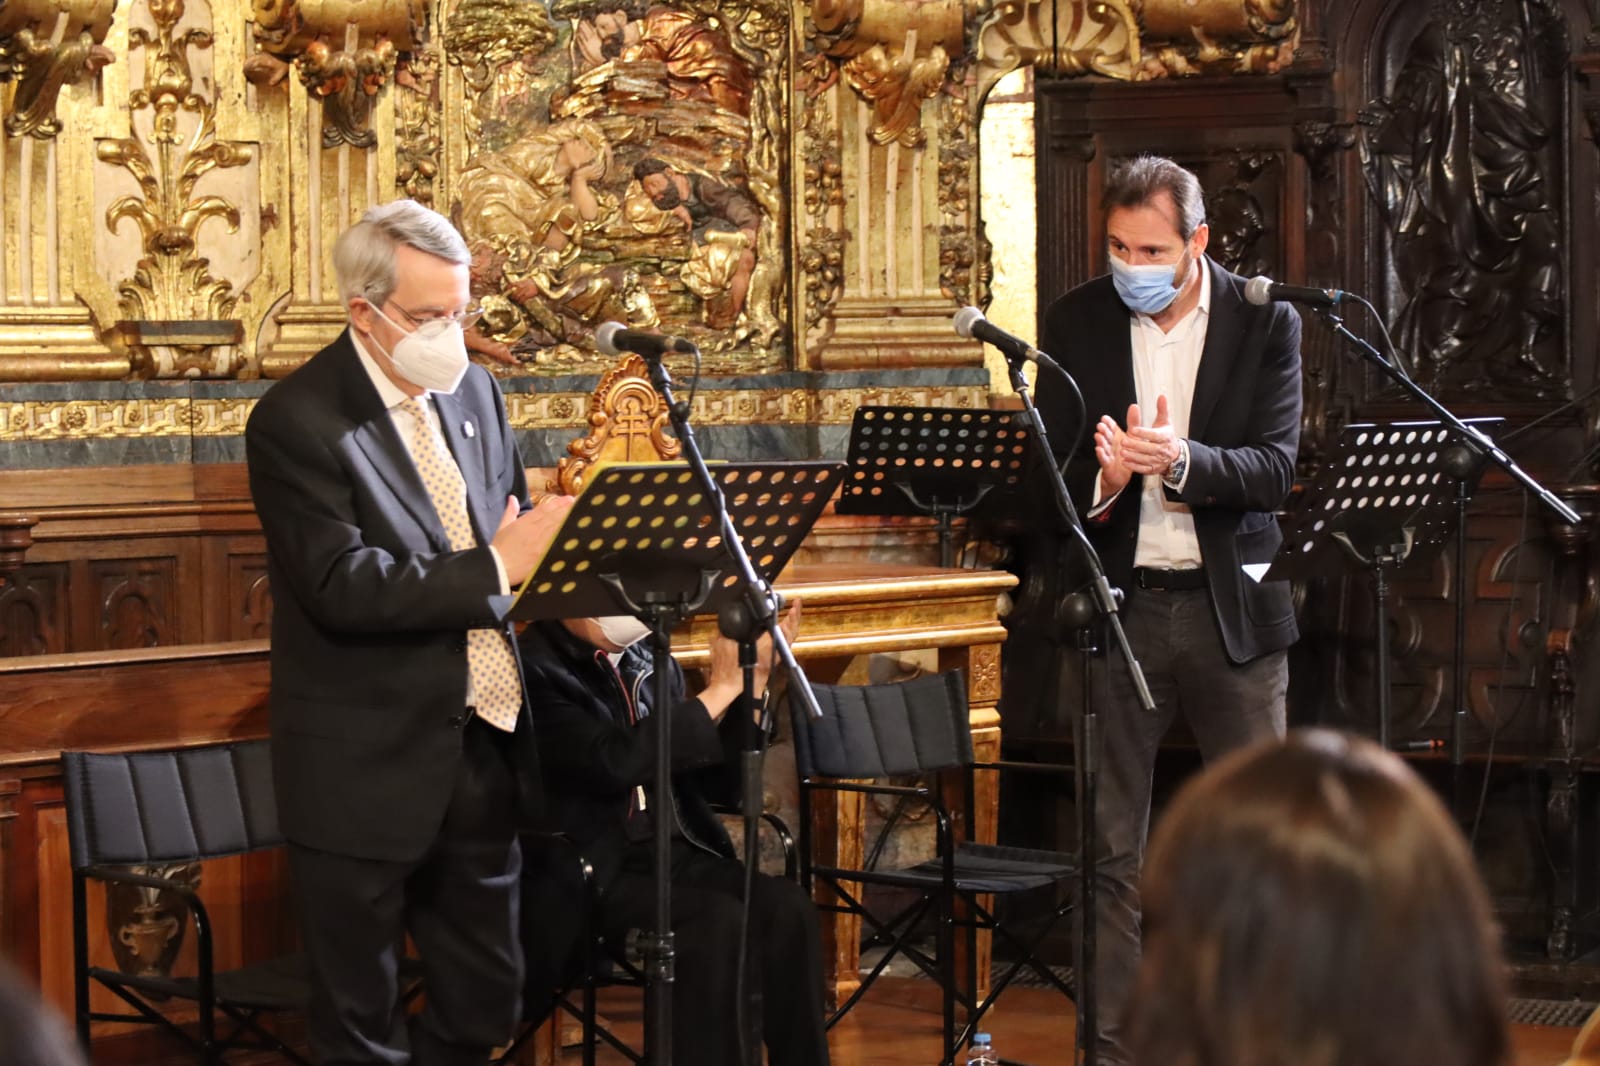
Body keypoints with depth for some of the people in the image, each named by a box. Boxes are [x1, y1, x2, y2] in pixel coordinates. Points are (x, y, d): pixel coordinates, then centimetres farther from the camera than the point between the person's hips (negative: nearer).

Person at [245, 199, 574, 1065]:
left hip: (482, 747, 6)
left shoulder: (471, 390, 9)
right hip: (367, 768, -6)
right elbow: (343, 587, -23)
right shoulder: (296, 422, -14)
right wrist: (496, 568, -24)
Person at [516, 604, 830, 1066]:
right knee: (717, 921, -30)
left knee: (787, 906, -20)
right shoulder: (535, 670, -9)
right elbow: (614, 763, -23)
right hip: (595, 874, -6)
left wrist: (749, 685, 0)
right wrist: (718, 690, -15)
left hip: (678, 855, 6)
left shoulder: (650, 662, 14)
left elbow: (718, 783, 14)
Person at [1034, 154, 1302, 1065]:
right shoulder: (1076, 323, 3)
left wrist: (1181, 461, -27)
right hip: (1118, 605, 1)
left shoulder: (1266, 324, 0)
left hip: (1234, 606, -1)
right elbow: (1049, 470, 1)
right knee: (1115, 844, 3)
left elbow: (1276, 470, -9)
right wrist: (1104, 479, -21)